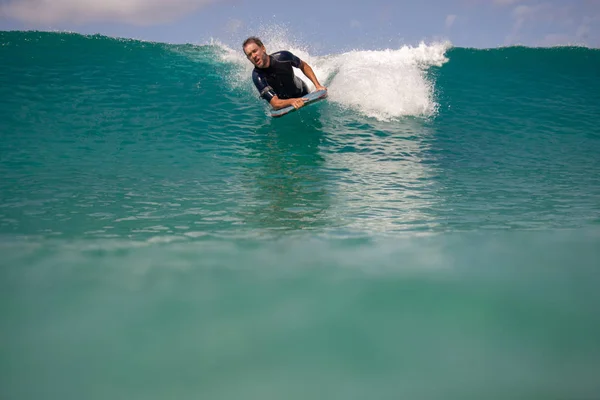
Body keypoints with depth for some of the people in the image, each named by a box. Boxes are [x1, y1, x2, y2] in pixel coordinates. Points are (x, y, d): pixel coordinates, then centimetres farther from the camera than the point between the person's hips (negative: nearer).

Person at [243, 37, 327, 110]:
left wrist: (318, 85, -15)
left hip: (302, 93, -1)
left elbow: (303, 66, -6)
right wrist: (292, 101, -56)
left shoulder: (283, 56, -27)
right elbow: (275, 104, -36)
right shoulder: (257, 76, -32)